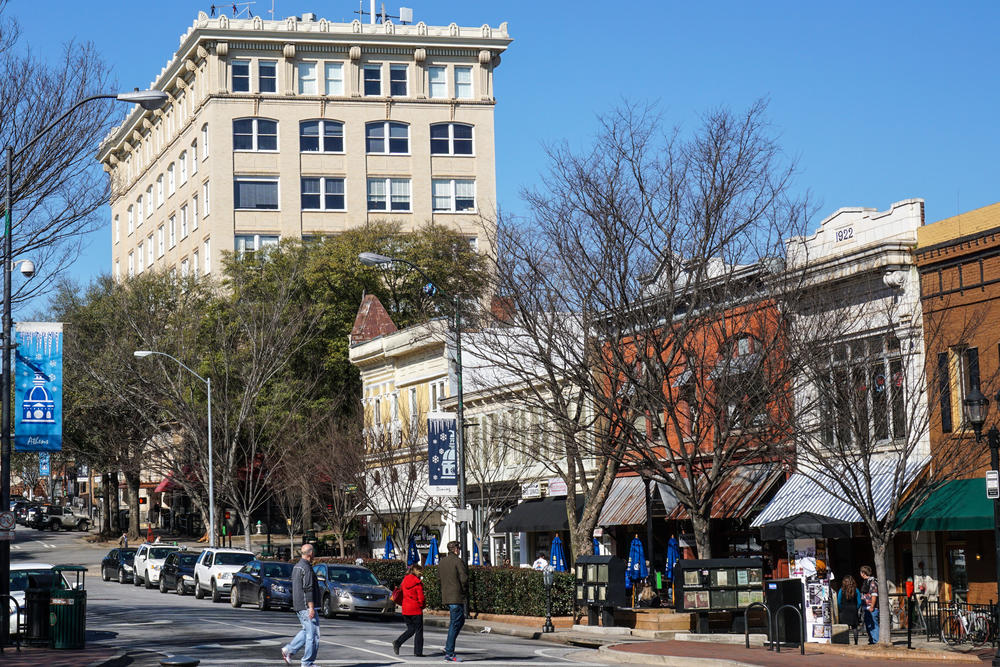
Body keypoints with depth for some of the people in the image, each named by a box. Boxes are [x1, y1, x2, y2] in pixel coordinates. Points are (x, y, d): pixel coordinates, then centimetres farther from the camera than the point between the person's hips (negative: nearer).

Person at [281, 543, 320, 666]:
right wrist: (311, 608, -22)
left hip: (298, 605, 10)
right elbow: (308, 589, -21)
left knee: (307, 631, 19)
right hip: (306, 605, -10)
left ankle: (288, 650, 11)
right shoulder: (306, 568, -16)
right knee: (313, 634, -3)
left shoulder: (297, 566, 14)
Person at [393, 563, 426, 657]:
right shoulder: (418, 583, -13)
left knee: (410, 629, 17)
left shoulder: (404, 581, 6)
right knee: (419, 631, 5)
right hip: (416, 610, -6)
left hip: (405, 610, 6)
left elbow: (401, 596, 11)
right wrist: (423, 605, 7)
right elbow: (421, 598, -13)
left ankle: (397, 643, -2)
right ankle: (418, 652, 6)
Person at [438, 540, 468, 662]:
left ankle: (448, 645, 13)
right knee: (455, 624, -4)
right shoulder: (458, 561, -12)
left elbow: (439, 578, 18)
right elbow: (464, 579, -16)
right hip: (457, 597, -8)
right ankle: (449, 653, -5)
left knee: (460, 620, 20)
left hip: (445, 596, 8)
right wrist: (464, 589, 1)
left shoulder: (441, 562, 12)